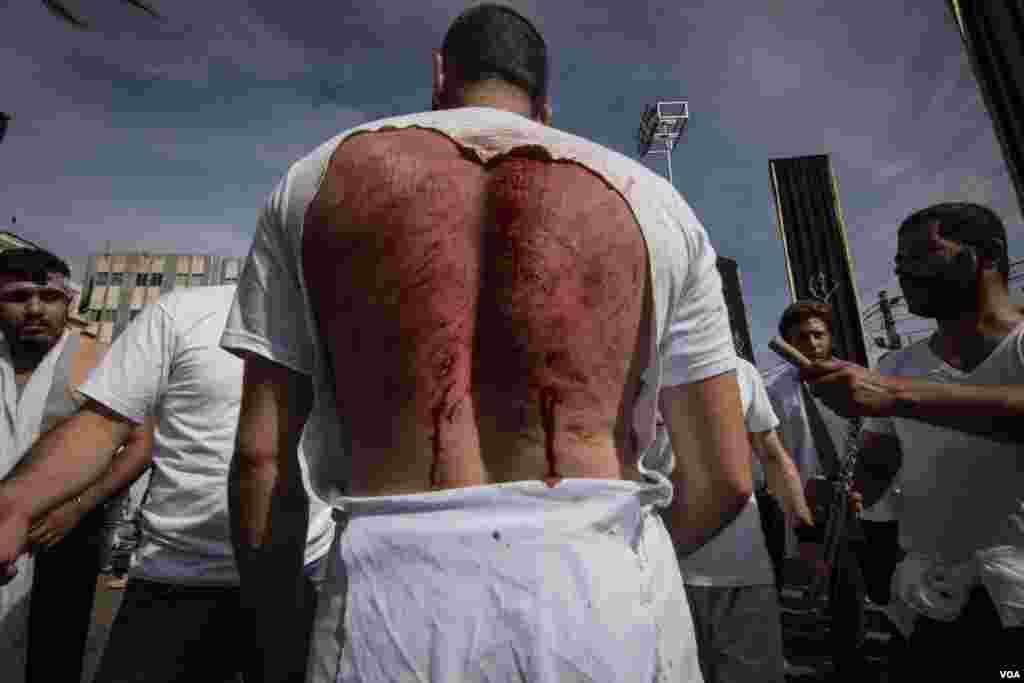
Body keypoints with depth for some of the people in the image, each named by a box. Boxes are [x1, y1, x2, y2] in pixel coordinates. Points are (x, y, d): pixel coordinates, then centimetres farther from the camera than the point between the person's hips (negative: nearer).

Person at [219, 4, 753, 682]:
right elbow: (726, 478, 5)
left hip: (396, 610, 0)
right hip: (610, 606, 2)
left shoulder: (318, 180, 6)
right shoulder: (652, 199, 7)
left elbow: (260, 456, 2)